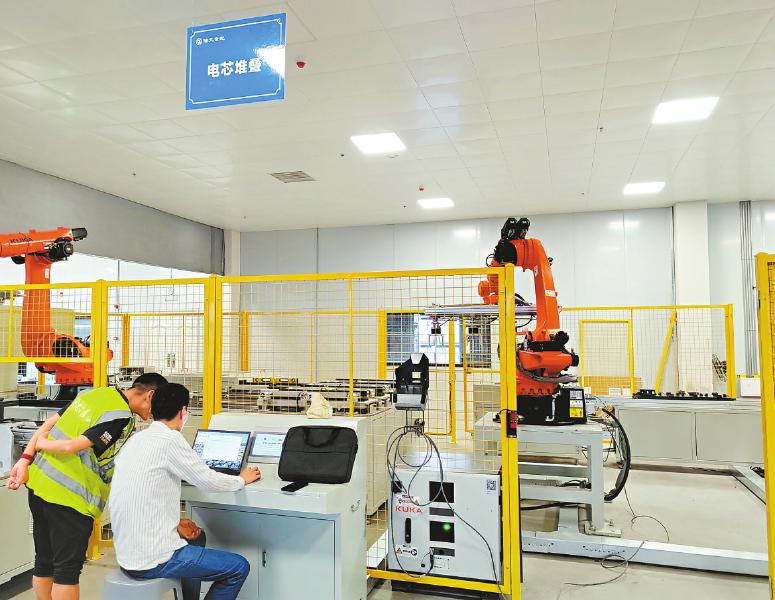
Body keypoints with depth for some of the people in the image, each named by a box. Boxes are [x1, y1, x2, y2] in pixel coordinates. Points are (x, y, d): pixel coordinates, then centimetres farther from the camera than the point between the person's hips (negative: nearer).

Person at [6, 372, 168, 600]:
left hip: (39, 481, 9)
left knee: (44, 563, 20)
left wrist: (26, 459, 4)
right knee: (68, 568, 4)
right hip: (67, 496, -9)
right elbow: (72, 447, -22)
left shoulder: (98, 393, 7)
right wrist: (42, 444, -3)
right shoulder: (121, 417, -19)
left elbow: (48, 424, 8)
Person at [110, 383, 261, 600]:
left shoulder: (136, 439, 8)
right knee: (239, 567, 0)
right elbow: (207, 480, -11)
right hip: (152, 560, -9)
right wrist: (242, 479, 6)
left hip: (127, 553, 9)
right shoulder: (170, 439, -18)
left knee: (196, 535, 33)